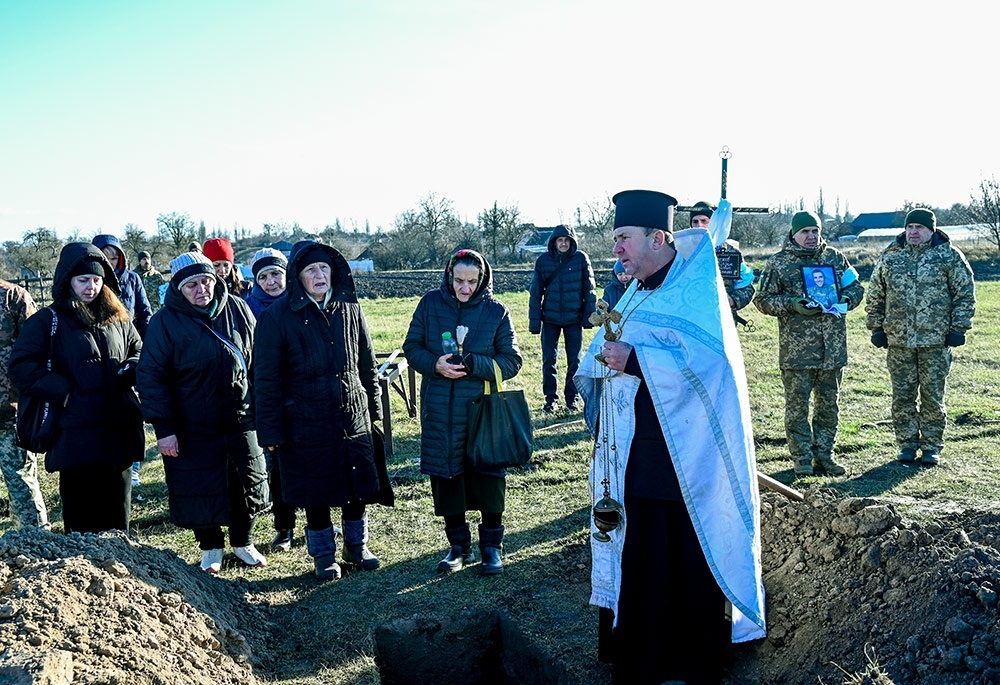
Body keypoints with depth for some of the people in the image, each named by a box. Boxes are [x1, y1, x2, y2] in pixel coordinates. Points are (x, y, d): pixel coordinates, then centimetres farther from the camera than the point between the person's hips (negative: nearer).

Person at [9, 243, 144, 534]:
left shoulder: (117, 318, 13)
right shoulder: (48, 321, -1)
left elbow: (139, 350, 25)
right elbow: (21, 366, -8)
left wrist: (132, 368, 2)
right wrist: (64, 392, -15)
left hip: (119, 432, 4)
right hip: (77, 436, -4)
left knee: (117, 519, 13)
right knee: (82, 520, 1)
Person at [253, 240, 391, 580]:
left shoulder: (350, 309, 3)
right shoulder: (277, 316, -8)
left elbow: (368, 364, 12)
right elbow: (266, 380, -6)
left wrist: (375, 409, 12)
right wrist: (271, 431, -7)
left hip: (354, 418, 3)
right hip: (306, 422, -3)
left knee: (358, 486, 12)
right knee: (315, 493, 8)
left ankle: (357, 546, 34)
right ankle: (323, 556, 28)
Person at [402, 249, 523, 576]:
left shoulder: (496, 310, -3)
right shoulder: (430, 303, 1)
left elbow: (512, 360, -4)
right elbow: (411, 347, 4)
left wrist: (475, 365, -21)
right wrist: (435, 364, -16)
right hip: (439, 411, 2)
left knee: (488, 477, 3)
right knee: (445, 476, 9)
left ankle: (492, 546, 23)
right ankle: (459, 546, 26)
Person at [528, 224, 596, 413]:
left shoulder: (581, 259, -3)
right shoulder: (543, 260, -1)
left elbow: (589, 289, 1)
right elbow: (535, 292, 1)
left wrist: (589, 316, -3)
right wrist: (534, 321, -3)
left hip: (574, 318, 0)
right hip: (550, 318, 1)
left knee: (574, 360, 6)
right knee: (548, 359, 4)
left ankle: (571, 397, 20)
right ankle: (550, 398, 16)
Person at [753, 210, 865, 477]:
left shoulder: (835, 257, 11)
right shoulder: (778, 263, 1)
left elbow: (855, 287, 19)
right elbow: (763, 300, 1)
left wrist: (846, 299, -3)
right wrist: (791, 304, -14)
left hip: (833, 347, 4)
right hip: (796, 349, -3)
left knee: (829, 404, 10)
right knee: (797, 406, 0)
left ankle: (824, 455, 22)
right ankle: (802, 459, 10)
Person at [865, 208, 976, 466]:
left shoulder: (949, 256, 1)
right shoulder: (890, 257, 8)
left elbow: (965, 294, 3)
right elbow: (875, 296, 14)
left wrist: (958, 327, -3)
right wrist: (877, 328, 9)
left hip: (936, 341, -2)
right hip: (898, 341, 2)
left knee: (933, 395, 3)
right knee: (903, 395, 7)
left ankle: (932, 445, 14)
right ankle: (907, 443, 18)